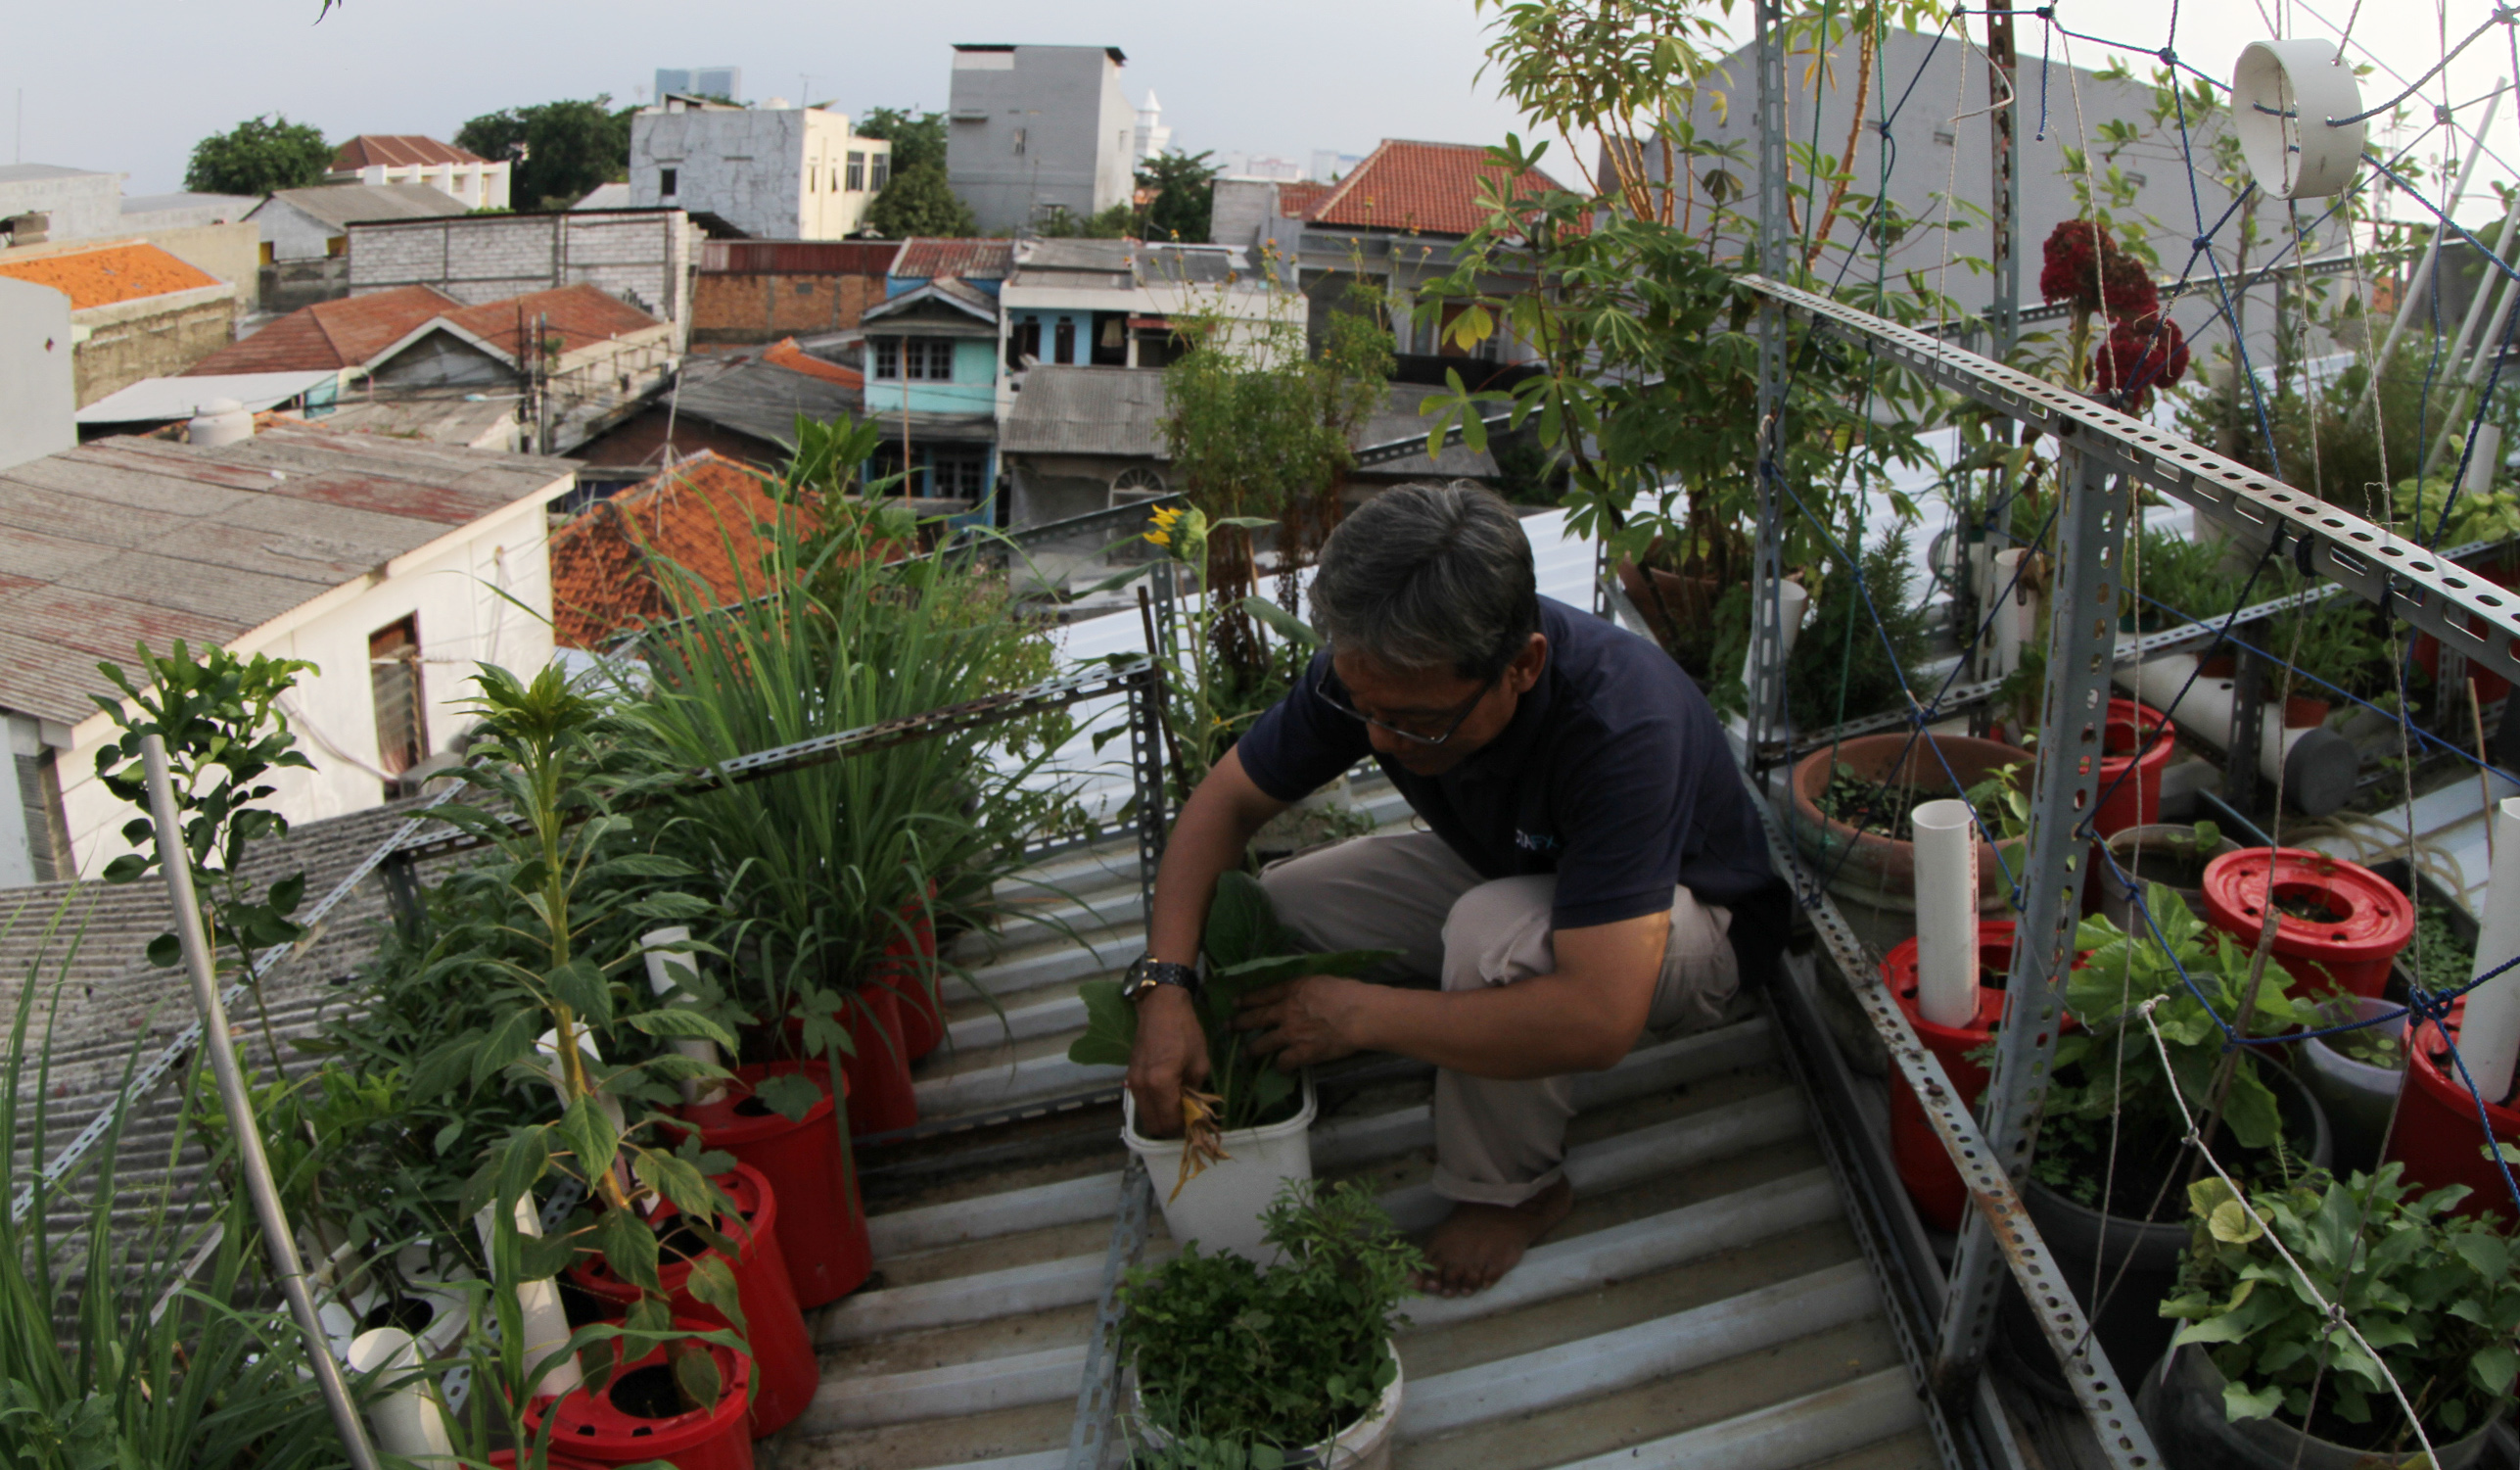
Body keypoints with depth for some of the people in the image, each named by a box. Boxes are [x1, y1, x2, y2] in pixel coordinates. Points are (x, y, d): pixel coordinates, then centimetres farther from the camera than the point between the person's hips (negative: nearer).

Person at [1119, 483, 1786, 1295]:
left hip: (1691, 915, -5)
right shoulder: (1381, 668, -23)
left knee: (1494, 932, -37)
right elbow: (1225, 801, -10)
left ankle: (1513, 1189, -11)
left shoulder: (1619, 721, -41)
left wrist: (1356, 1014, -37)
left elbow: (1597, 1022, -46)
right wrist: (1163, 984, -26)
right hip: (1505, 872, 6)